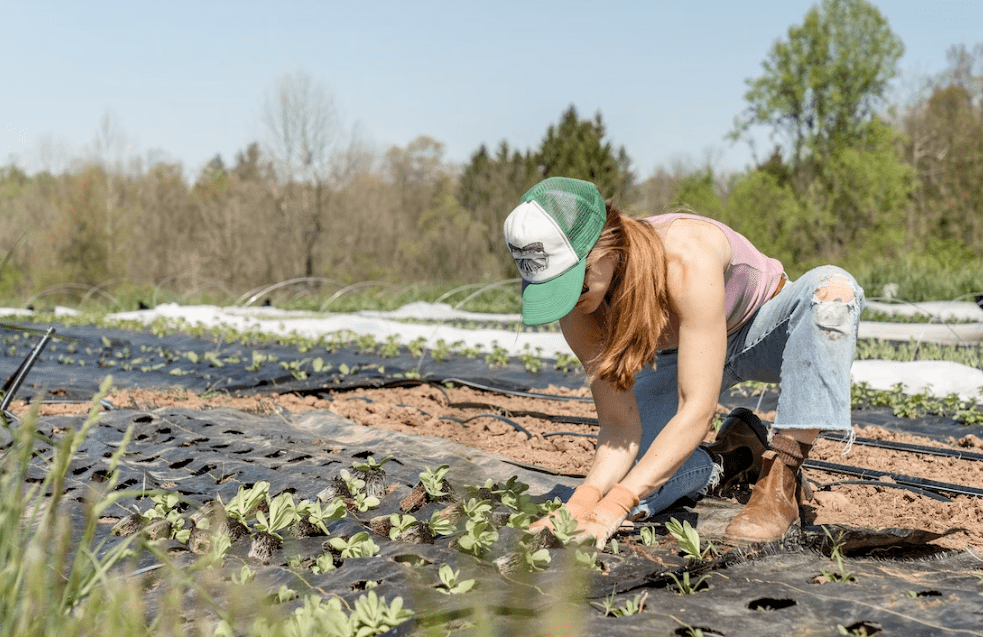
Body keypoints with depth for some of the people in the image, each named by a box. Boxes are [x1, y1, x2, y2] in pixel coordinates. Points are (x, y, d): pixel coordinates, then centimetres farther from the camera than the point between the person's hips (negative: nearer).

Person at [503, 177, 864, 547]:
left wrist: (612, 508, -49)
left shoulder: (688, 257, -41)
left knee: (833, 289, -39)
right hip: (680, 356, 3)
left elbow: (697, 411, -42)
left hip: (763, 332, -3)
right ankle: (734, 458, 10)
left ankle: (779, 483, -31)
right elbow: (619, 426, -22)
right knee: (615, 485, -18)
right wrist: (584, 499, -42)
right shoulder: (579, 308, -25)